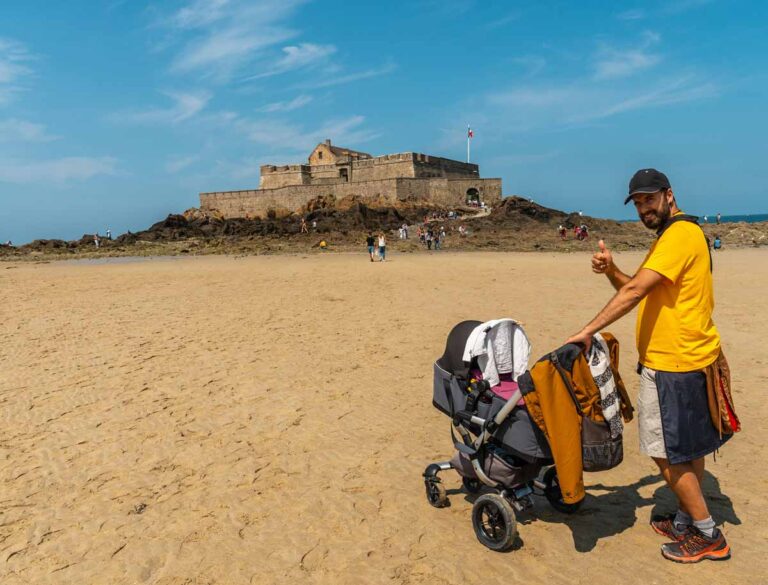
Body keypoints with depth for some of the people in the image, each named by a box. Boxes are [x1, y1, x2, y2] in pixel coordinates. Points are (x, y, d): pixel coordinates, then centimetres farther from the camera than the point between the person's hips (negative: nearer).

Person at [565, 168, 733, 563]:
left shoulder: (681, 233, -17)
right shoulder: (670, 237, 16)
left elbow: (635, 291, -26)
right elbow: (642, 292, 14)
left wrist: (587, 331, -26)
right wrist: (610, 271, -4)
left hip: (674, 365, -10)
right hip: (690, 359, 10)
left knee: (667, 452, 1)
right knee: (689, 447, 18)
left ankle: (707, 535, 15)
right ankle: (686, 520, 32)